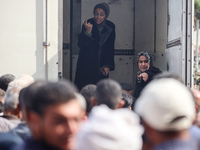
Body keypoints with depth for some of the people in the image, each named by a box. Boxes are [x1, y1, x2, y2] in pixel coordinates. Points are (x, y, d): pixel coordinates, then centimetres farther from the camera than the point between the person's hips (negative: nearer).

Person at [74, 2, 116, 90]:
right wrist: (88, 32, -29)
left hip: (102, 67, 3)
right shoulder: (88, 24, -8)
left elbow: (110, 49, 9)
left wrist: (108, 66, 2)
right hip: (86, 65, -2)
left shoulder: (111, 27, 2)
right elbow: (81, 45, -15)